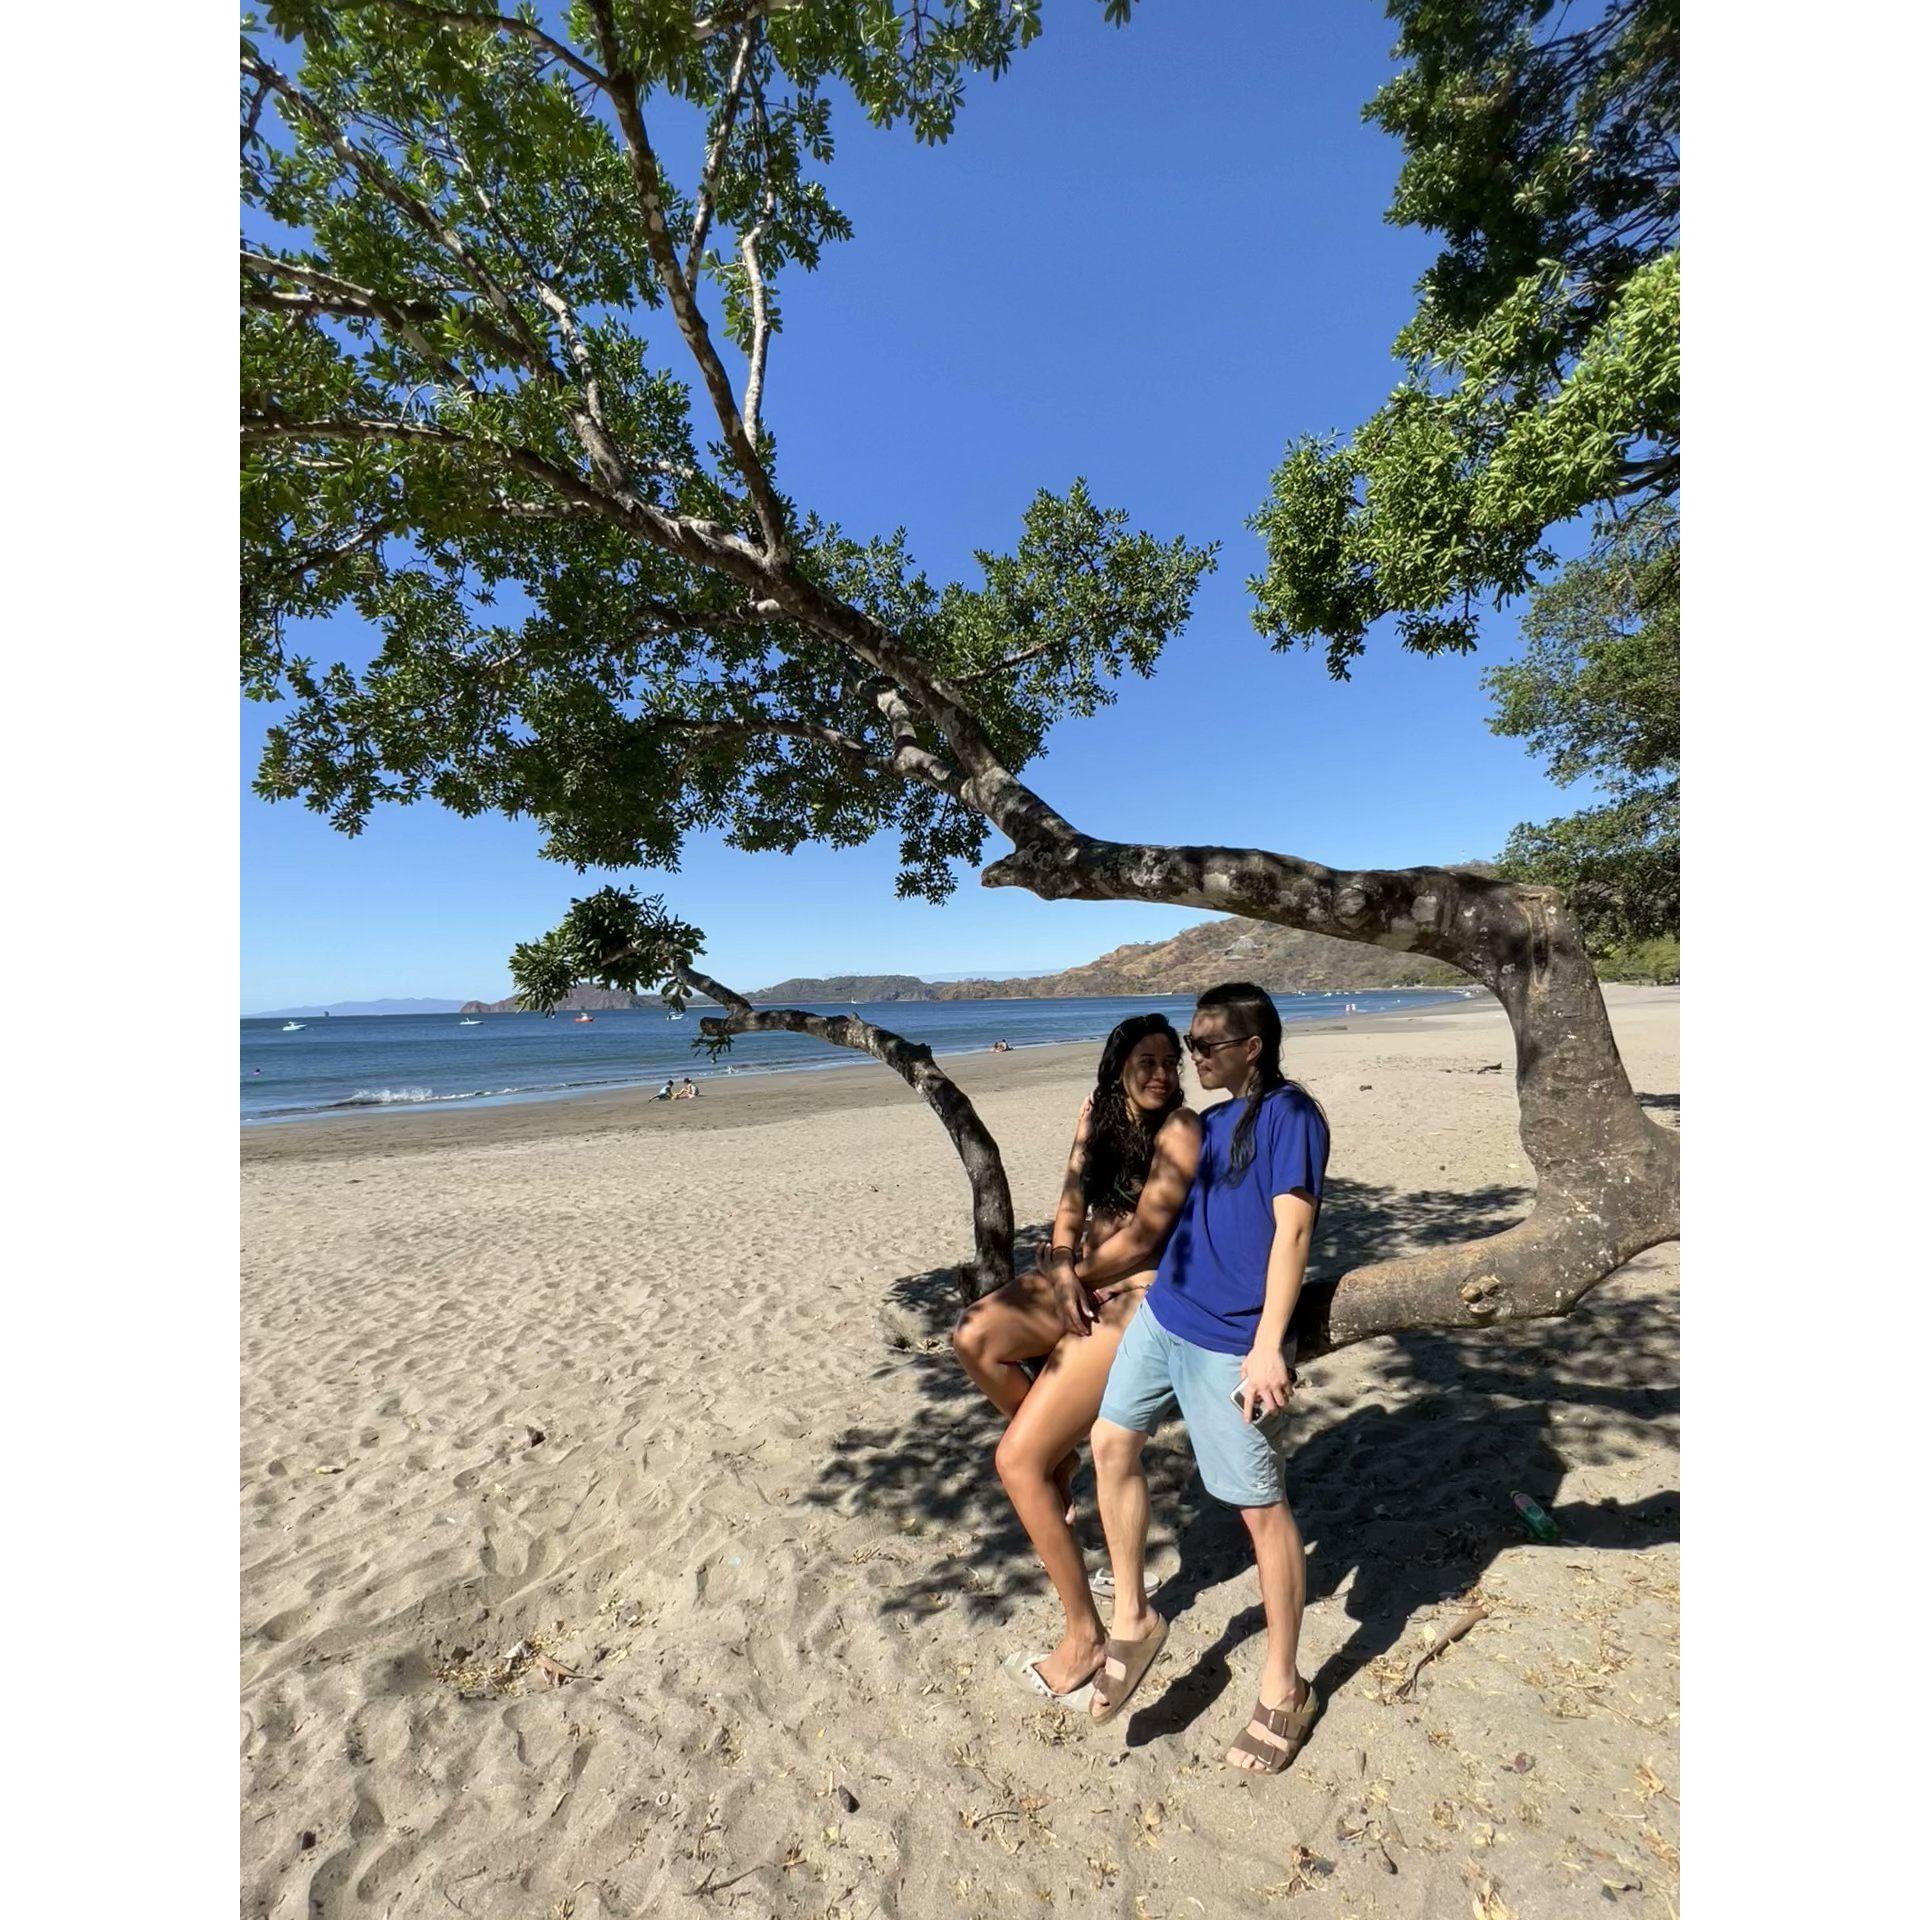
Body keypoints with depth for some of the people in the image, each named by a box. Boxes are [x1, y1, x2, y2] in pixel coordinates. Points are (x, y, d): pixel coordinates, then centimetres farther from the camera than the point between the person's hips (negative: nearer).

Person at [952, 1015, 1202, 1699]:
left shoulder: (1178, 1132, -17)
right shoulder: (1098, 1111, 4)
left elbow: (1143, 1237, -18)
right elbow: (1072, 1198, 4)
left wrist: (1077, 1274, -4)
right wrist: (1062, 1270, -12)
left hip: (1136, 1297, -7)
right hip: (1083, 1279, 7)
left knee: (1017, 1462, -10)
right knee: (974, 1336, -20)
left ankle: (1086, 1636, 12)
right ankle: (1056, 1455, 8)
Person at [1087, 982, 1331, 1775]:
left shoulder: (1291, 1114, -12)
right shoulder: (1214, 1120, 13)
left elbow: (1292, 1228, -19)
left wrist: (1268, 1346, -24)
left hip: (1230, 1343, -8)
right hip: (1162, 1313, 8)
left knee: (1261, 1506, 5)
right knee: (1111, 1445, 11)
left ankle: (1284, 1689, 27)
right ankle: (1132, 1620, 29)